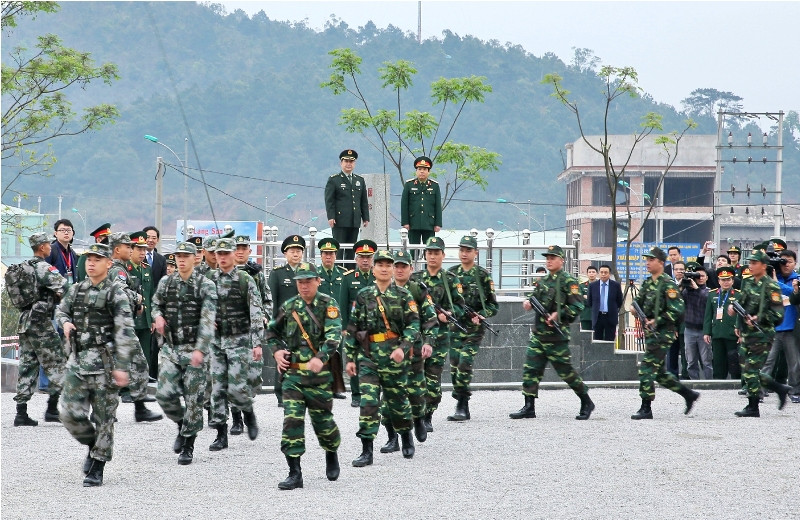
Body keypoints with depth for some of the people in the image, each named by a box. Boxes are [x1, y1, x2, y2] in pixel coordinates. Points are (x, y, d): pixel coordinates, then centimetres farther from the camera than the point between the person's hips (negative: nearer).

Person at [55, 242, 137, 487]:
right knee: (69, 412, 1)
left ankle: (96, 470, 7)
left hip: (103, 360, -5)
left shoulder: (115, 292, -6)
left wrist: (121, 366, -18)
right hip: (77, 358, 5)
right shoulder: (77, 290, 11)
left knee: (103, 416, 0)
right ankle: (93, 445, 27)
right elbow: (61, 310, 28)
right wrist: (65, 322, 3)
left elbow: (125, 331, -11)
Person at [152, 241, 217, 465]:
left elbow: (208, 320, -13)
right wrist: (158, 316, -1)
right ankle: (182, 425, 23)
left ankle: (188, 446, 9)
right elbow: (155, 304, 24)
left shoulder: (206, 285, -5)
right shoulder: (166, 282, 8)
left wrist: (200, 349, -24)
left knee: (194, 398, -2)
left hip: (194, 349, -3)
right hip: (170, 348, 4)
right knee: (165, 394, -6)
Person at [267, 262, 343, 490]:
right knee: (292, 420, -8)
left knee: (322, 420, 6)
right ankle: (294, 473, -7)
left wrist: (321, 357, -33)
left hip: (320, 374, -2)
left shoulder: (328, 304, -4)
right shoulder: (288, 307, 8)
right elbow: (272, 331, 23)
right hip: (292, 373, 3)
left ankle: (332, 454, 38)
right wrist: (276, 351, 4)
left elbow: (334, 334, -18)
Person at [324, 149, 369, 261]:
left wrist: (366, 218, 10)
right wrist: (331, 217, -14)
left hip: (355, 221, 5)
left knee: (351, 250, 6)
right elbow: (329, 200, -4)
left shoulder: (360, 180, 17)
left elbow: (364, 201, 17)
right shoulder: (333, 180, 2)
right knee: (338, 248, -6)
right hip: (340, 221, -5)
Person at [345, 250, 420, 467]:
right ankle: (367, 451, -6)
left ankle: (406, 436, 36)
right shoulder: (363, 296, 7)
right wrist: (350, 357, 7)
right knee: (368, 401, -8)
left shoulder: (403, 295, 2)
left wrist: (403, 347, -18)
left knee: (397, 400, 10)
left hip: (394, 357, -1)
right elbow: (352, 328, 10)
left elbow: (414, 324, -4)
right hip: (368, 356, 1)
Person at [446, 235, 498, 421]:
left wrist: (480, 315, -16)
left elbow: (493, 305, 1)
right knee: (454, 366, 2)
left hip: (474, 328, -4)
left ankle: (462, 407, -11)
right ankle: (463, 409, 12)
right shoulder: (451, 273, 9)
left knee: (465, 364, -16)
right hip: (454, 326, 4)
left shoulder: (483, 276, -1)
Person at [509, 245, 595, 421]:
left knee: (566, 371, 0)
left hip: (557, 336, -7)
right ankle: (529, 408, 3)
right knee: (530, 369, 0)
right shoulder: (543, 281, 15)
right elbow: (536, 299, 25)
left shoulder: (568, 282, -7)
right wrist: (529, 303, 3)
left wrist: (558, 314, -22)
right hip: (538, 334, 7)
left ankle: (586, 403, 15)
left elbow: (577, 306, -13)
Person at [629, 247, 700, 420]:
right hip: (651, 333, 9)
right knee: (659, 372, 14)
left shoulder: (668, 284, -12)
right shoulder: (647, 283, 13)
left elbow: (677, 311, -18)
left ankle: (646, 408, -5)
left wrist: (656, 321, -20)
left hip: (662, 333, -9)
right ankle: (689, 395, 26)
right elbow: (639, 301, 25)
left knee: (647, 369, -10)